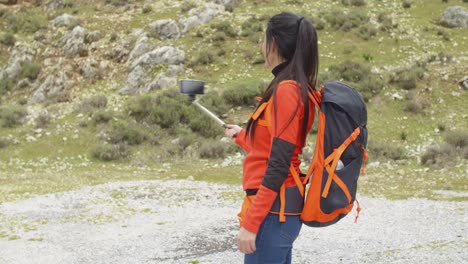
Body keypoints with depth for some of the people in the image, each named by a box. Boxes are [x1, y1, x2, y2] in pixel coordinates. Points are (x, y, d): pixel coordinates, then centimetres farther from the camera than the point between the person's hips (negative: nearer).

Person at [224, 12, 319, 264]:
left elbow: (278, 166, -21)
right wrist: (240, 136, 40)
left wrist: (250, 223, -21)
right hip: (282, 207, 10)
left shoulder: (286, 90, -16)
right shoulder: (298, 88, 13)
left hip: (273, 210, -10)